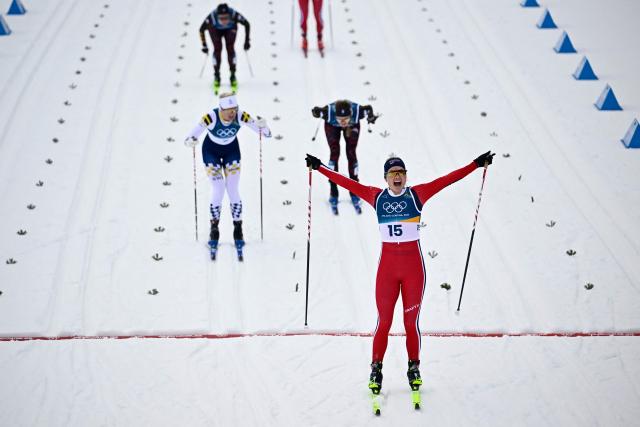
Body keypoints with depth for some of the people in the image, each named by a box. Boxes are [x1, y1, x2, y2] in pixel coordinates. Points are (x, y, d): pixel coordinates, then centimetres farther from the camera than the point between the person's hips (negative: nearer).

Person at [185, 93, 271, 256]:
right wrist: (190, 141, -56)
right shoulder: (210, 117, -34)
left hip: (232, 150, 1)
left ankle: (238, 230, 9)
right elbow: (189, 139, -32)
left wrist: (263, 126, -47)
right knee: (218, 190, -9)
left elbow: (266, 134, -25)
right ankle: (214, 228, 11)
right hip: (211, 151, -1)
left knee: (233, 190, -5)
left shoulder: (241, 116, -29)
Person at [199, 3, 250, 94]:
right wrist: (204, 45, -21)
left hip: (230, 29, 0)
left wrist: (247, 41, -22)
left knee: (230, 48, -16)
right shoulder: (212, 17, -41)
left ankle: (233, 75, -1)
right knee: (217, 49, -16)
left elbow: (246, 24, -23)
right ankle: (216, 76, 0)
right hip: (215, 29, 0)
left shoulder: (234, 15, -41)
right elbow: (202, 29, -23)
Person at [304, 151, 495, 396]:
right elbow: (346, 183, 8)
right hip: (387, 263, 1)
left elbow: (446, 180, -3)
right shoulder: (377, 197, 5)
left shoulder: (416, 195, 1)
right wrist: (319, 167, 9)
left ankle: (414, 368, 20)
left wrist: (476, 164, -6)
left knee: (411, 321, 5)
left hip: (413, 264, -1)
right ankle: (376, 369, 13)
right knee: (383, 321, 2)